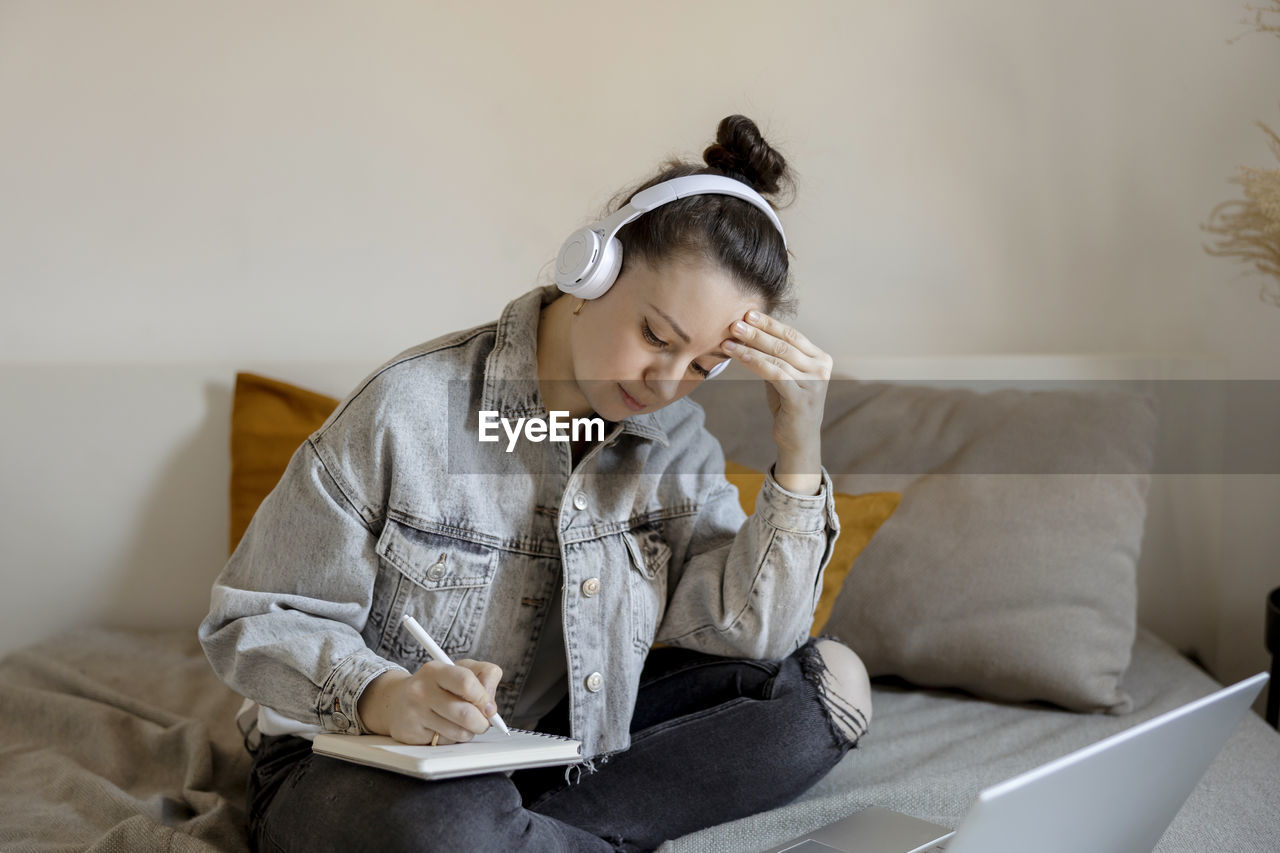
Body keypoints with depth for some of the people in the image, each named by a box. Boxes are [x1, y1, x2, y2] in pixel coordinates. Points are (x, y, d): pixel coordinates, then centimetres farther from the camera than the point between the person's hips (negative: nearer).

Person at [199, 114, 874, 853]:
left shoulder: (675, 435, -1)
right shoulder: (408, 411, -18)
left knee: (827, 681, -7)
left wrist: (800, 454, -18)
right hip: (365, 760, -5)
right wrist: (380, 696, -34)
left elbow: (746, 637, -8)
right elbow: (253, 621, -13)